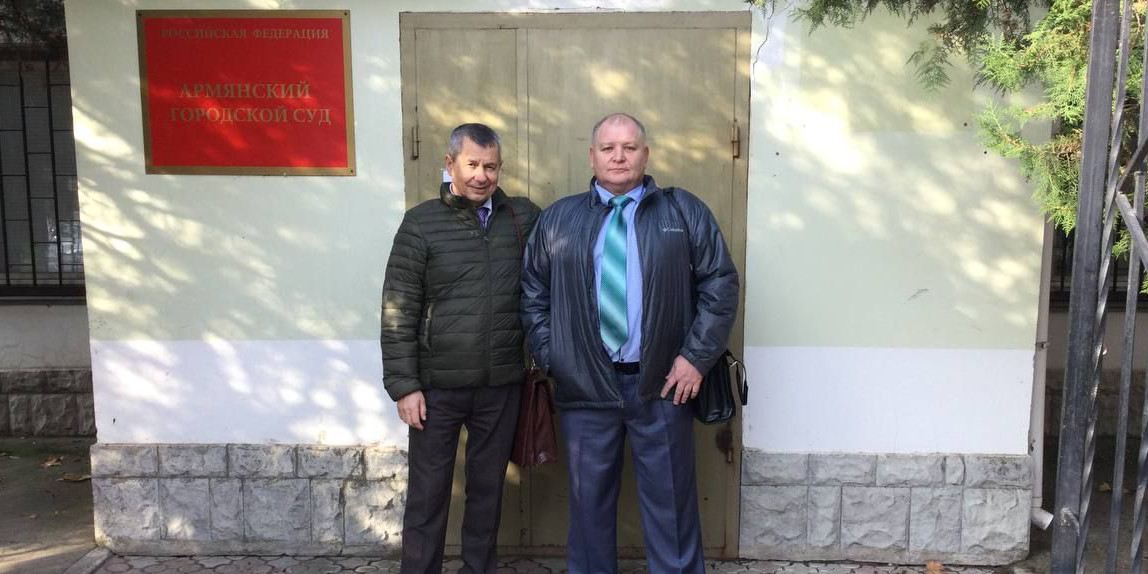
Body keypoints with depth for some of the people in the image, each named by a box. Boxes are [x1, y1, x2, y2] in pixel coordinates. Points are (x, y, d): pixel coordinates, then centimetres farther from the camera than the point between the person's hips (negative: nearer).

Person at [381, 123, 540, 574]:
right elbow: (398, 312, -5)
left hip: (501, 385, 2)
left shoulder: (525, 218, 1)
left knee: (488, 488, 15)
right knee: (428, 492, 9)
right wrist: (403, 384, -8)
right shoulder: (421, 223, -4)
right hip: (437, 385, -2)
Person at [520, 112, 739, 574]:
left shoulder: (685, 212, 3)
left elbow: (720, 284, 1)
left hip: (662, 386, -1)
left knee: (671, 502, 9)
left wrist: (696, 356, -7)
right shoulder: (558, 219, 7)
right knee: (590, 500, 13)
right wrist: (549, 356, 1)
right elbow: (533, 293, 11)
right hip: (584, 385, 2)